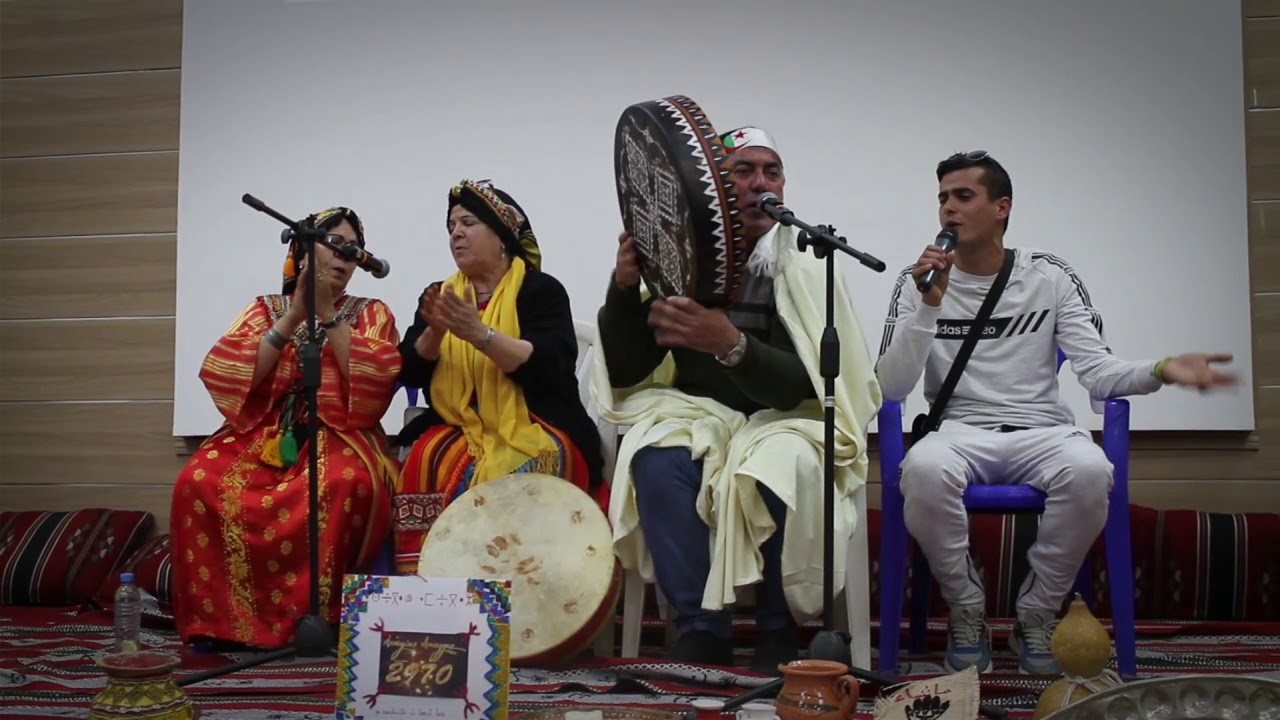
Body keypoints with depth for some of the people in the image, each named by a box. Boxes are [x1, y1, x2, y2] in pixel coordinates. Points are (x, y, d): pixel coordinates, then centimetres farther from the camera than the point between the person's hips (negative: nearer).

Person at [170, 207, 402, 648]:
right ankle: (224, 616, -17)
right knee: (201, 482, -28)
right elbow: (225, 376, -3)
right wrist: (294, 315, -8)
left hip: (338, 439, -1)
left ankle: (315, 615, -24)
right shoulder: (266, 310, 14)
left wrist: (327, 312, -9)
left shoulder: (371, 314, 12)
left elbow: (376, 383, -8)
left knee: (343, 485, -37)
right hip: (263, 436, 2)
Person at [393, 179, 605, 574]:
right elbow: (411, 373, 6)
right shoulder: (438, 294, 15)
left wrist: (480, 334, -22)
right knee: (424, 465, -27)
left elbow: (553, 369, -14)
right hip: (457, 430, 4)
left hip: (534, 429, -4)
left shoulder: (541, 289, 1)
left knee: (503, 483, -33)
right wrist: (435, 332, -14)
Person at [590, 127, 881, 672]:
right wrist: (623, 287, -19)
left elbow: (808, 386, -19)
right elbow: (625, 373, -2)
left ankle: (778, 634, -12)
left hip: (782, 420, -2)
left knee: (781, 469, -35)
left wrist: (731, 345, -37)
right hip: (697, 419, 2)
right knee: (656, 459, -31)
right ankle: (701, 631, -21)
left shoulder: (804, 273, -8)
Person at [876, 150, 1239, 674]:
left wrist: (1160, 371, -22)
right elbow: (890, 390, -6)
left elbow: (1099, 374, -2)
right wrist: (928, 307, -17)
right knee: (924, 469, -36)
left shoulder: (1050, 277, 7)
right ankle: (967, 615, -10)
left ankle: (1036, 618, -9)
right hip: (960, 431, -1)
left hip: (1041, 430, 1)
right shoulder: (919, 281, 4)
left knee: (1089, 470, -34)